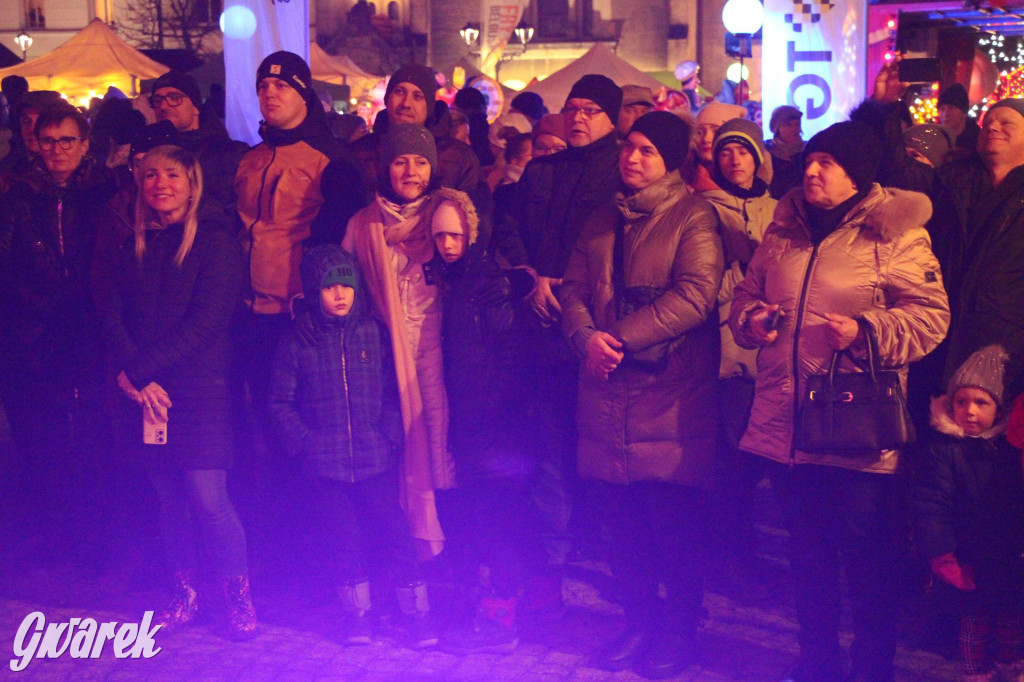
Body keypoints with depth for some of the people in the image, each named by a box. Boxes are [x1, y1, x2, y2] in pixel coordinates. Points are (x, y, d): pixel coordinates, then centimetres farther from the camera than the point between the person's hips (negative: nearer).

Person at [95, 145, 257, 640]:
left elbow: (205, 321, -12)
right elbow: (113, 316, 4)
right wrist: (134, 376, -12)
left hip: (201, 392, -5)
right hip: (146, 392, 5)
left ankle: (239, 597, 9)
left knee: (207, 497, -8)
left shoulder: (215, 242, -3)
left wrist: (139, 370, -13)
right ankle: (186, 595, 21)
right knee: (168, 497, 9)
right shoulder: (134, 247, 13)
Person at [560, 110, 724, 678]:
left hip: (672, 391, -6)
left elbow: (696, 295, -15)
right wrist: (587, 337, -9)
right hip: (607, 389, 6)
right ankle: (640, 621, 26)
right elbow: (574, 289, 12)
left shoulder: (693, 216, -3)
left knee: (675, 517, 0)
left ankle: (679, 630, 16)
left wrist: (623, 337, -19)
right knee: (623, 517, 11)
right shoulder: (603, 220, 17)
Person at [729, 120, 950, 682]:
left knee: (867, 560, 4)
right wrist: (751, 317, 0)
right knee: (807, 552, 17)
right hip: (784, 423, 6)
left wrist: (865, 330, -22)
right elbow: (747, 295, 22)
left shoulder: (895, 234, -5)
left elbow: (929, 317, -9)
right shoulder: (784, 231, 13)